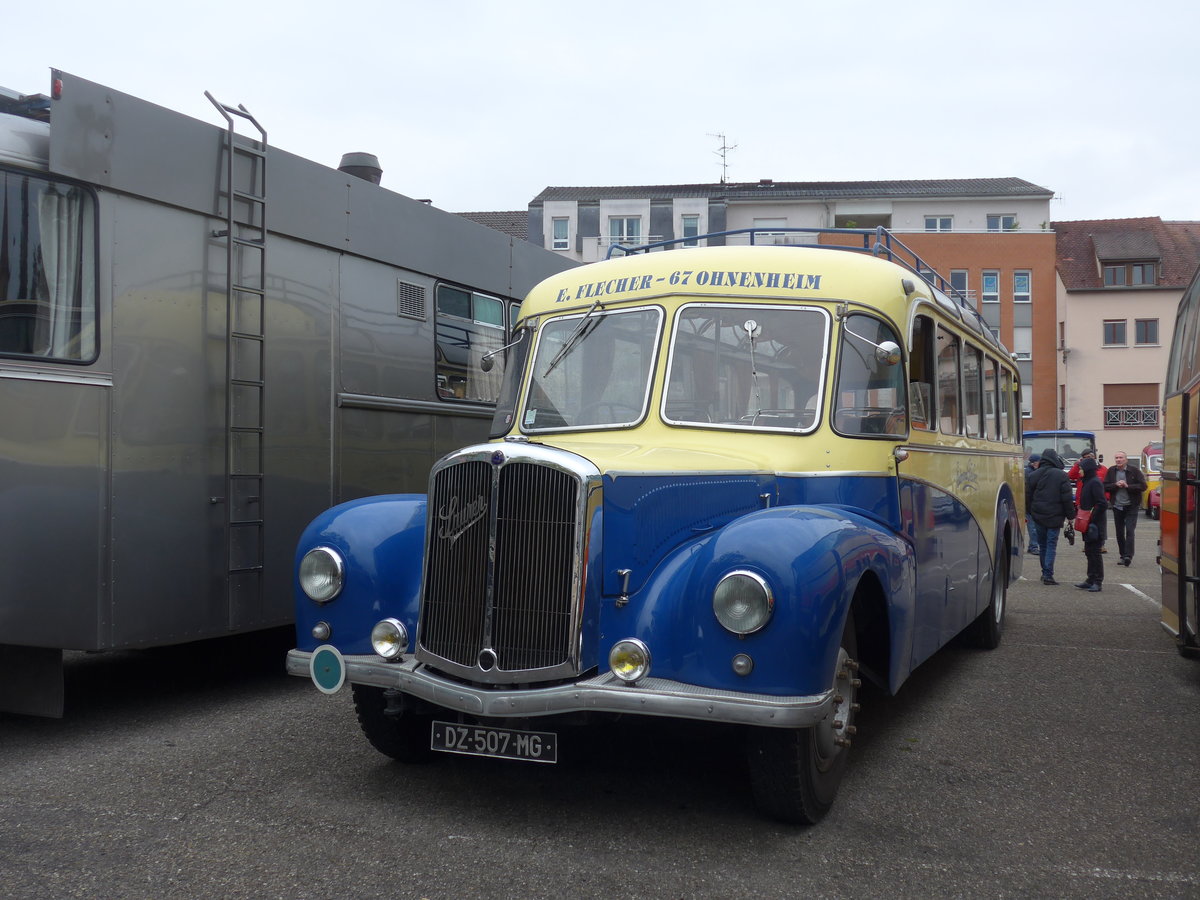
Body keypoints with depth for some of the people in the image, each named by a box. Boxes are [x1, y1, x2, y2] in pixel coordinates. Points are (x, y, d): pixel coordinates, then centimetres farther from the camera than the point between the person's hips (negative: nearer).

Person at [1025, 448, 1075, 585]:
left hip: (1038, 516, 3)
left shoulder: (1033, 475, 3)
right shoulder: (1062, 476, -8)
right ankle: (1048, 575, -6)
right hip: (1054, 517, -3)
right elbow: (1067, 498, -7)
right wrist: (1070, 514, 2)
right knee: (1051, 545, -1)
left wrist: (1030, 512, 18)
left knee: (1042, 544, 15)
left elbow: (1028, 496, 7)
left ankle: (1045, 572, 23)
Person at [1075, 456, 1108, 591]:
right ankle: (1091, 580, 19)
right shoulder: (1088, 482, 13)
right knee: (1089, 551, 13)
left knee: (1094, 552, -4)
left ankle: (1097, 582, 1)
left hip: (1095, 525, -10)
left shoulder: (1095, 483, -16)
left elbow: (1103, 504, -23)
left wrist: (1092, 519, -21)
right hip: (1089, 524, 10)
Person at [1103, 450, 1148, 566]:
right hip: (1117, 506, 4)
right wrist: (1116, 485, -14)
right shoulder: (1111, 471, 4)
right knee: (1119, 533, 9)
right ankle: (1123, 556, 19)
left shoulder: (1134, 470, -5)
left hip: (1131, 506, -4)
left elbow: (1143, 486, -8)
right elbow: (1105, 487, 2)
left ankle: (1128, 556, -15)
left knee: (1129, 531, -13)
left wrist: (1127, 486, -17)